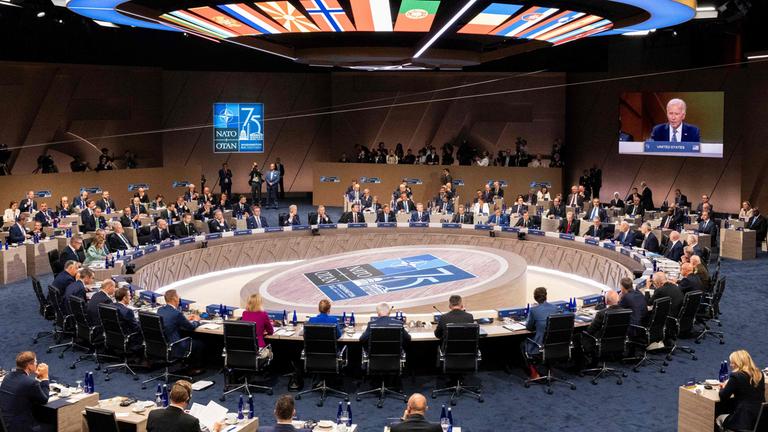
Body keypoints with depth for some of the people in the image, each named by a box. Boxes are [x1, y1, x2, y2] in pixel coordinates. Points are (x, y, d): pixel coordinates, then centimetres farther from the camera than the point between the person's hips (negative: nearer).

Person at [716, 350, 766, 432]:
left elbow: (723, 397, -9)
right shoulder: (760, 374, 6)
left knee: (719, 419, 23)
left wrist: (723, 387, 12)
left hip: (744, 420, -7)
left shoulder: (736, 376, -16)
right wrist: (728, 386, 16)